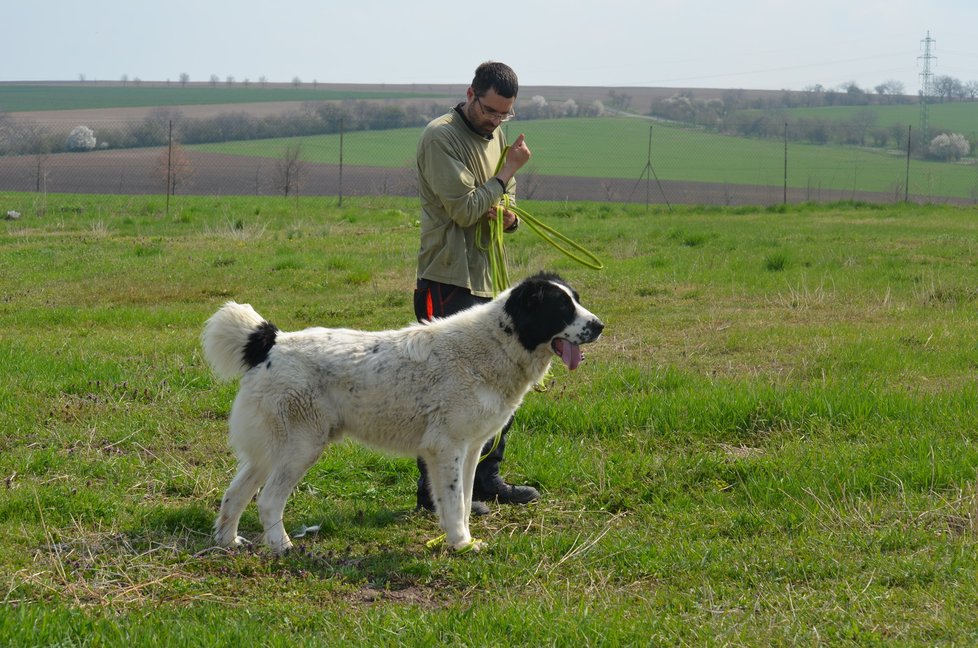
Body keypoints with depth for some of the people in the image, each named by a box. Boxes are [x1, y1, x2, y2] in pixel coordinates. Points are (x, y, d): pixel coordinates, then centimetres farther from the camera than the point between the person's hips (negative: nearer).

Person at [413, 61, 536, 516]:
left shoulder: (495, 136, 15)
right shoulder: (441, 137, -12)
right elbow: (464, 209, -18)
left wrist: (507, 217, -3)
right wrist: (508, 171, -12)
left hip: (489, 278, 9)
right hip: (450, 280, -9)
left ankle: (486, 479, 24)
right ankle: (435, 490, 0)